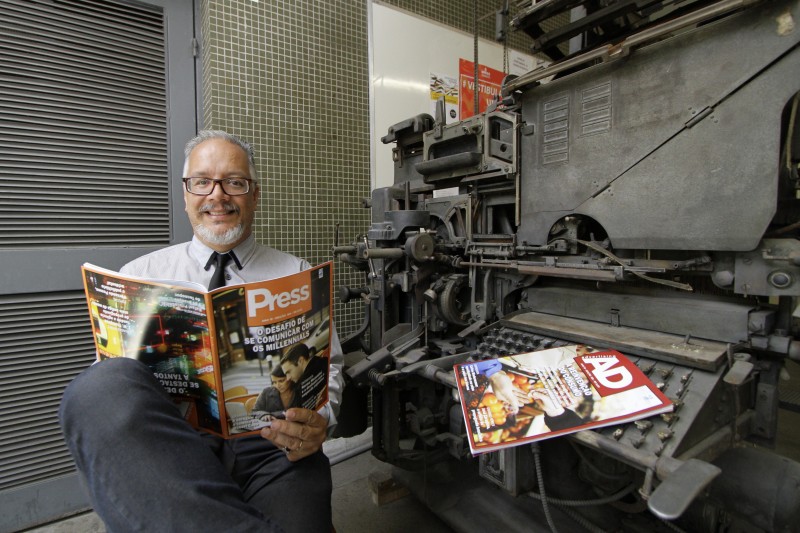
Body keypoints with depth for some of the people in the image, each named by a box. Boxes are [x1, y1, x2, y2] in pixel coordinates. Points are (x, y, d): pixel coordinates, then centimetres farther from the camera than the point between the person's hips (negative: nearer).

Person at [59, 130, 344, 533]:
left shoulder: (299, 275, 10)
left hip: (273, 444, -3)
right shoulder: (140, 274, 14)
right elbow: (109, 372, 12)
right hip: (165, 440, 4)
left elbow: (328, 366, 9)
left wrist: (319, 420, -12)